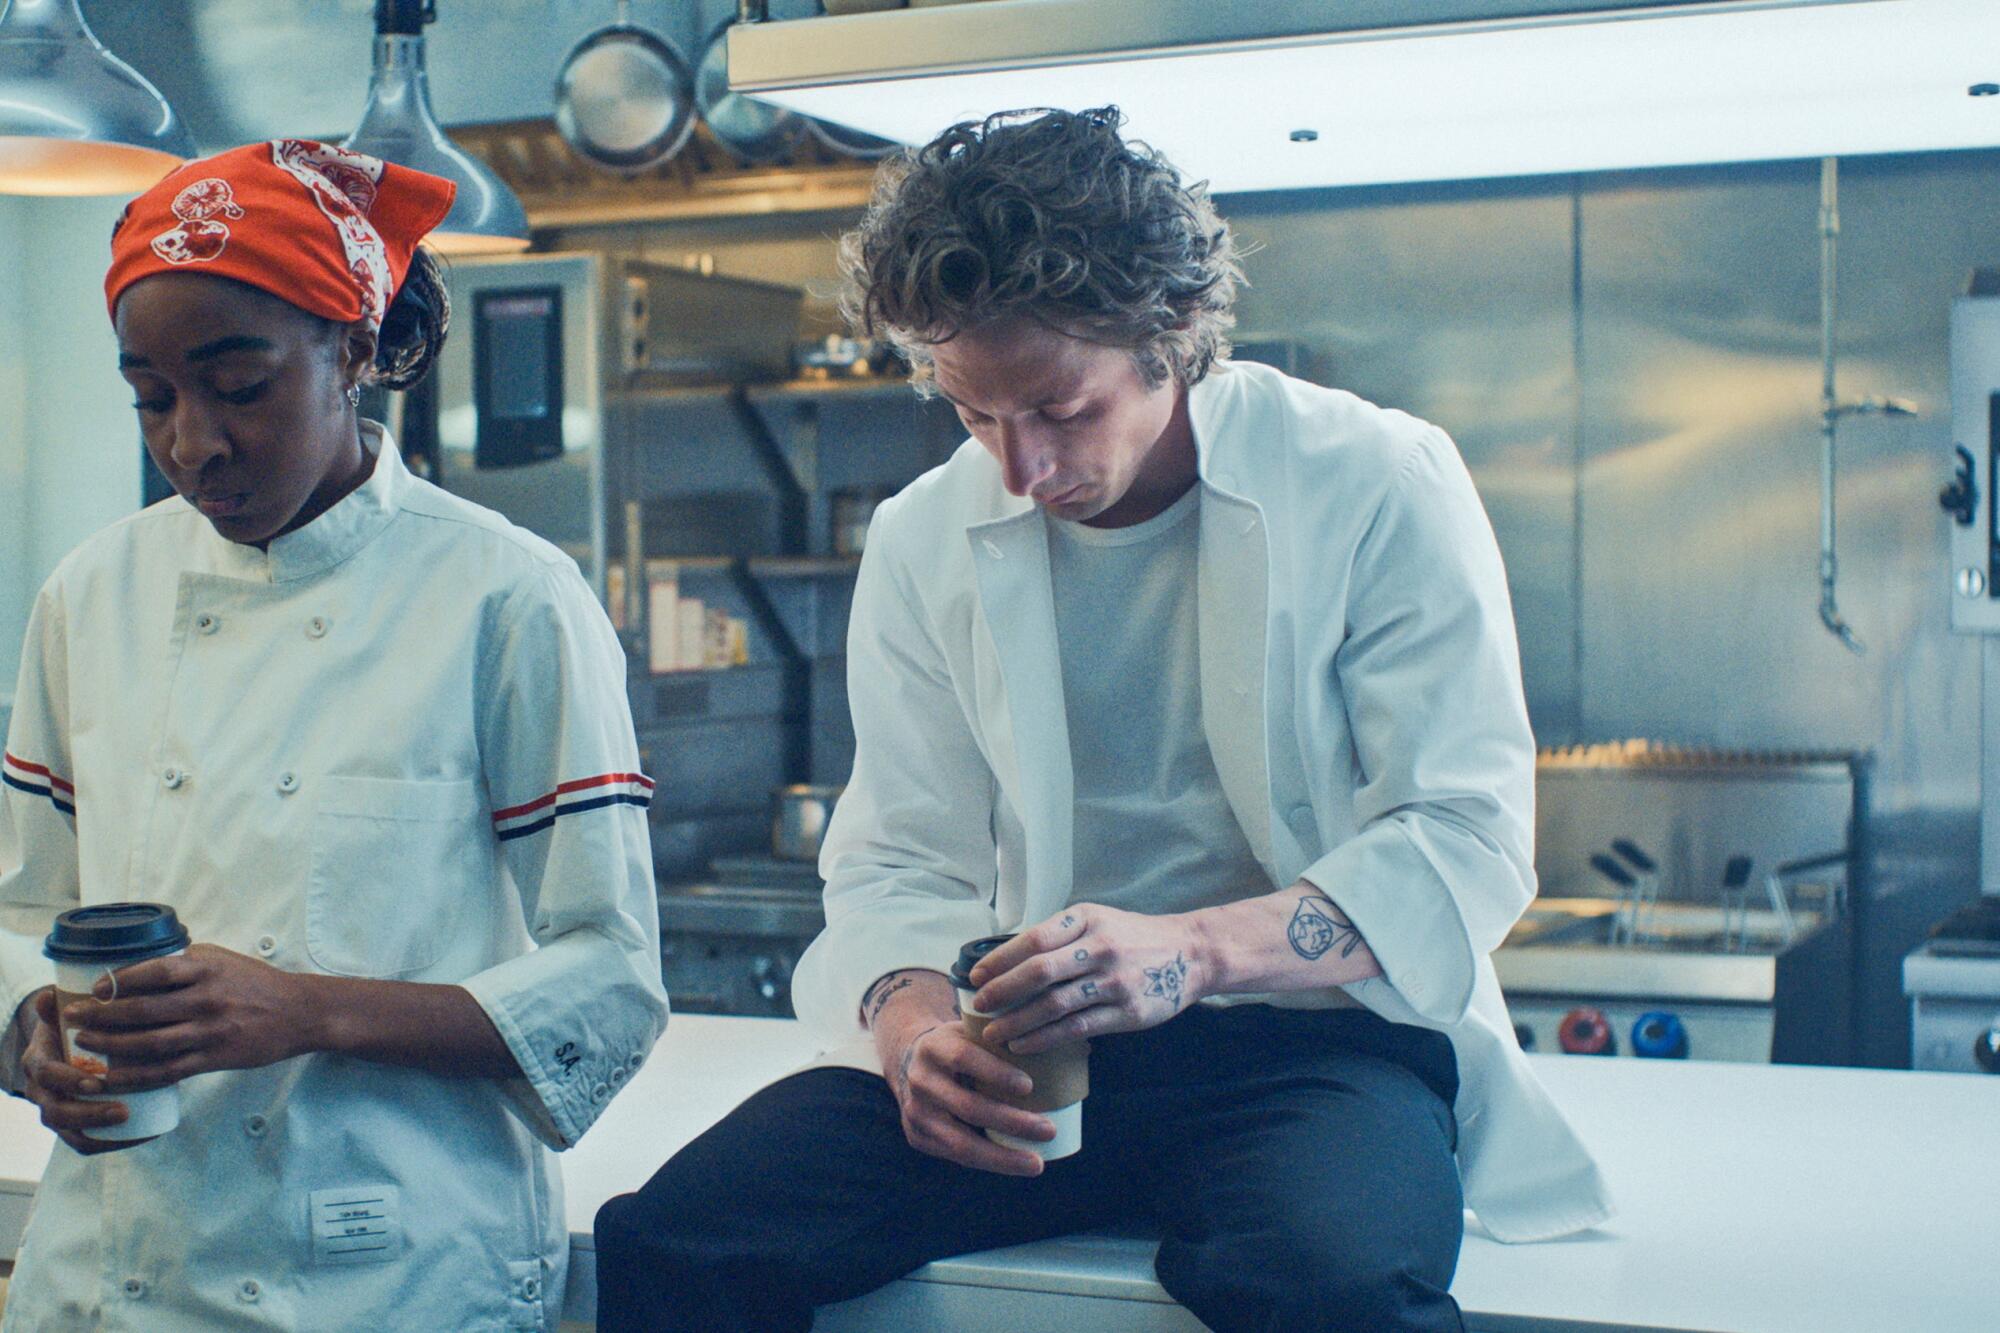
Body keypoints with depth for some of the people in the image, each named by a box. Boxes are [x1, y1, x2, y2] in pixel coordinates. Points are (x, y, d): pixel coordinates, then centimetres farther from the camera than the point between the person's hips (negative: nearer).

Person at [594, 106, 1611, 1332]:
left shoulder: (1380, 486, -5)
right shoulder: (924, 542, 7)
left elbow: (1470, 843, -9)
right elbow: (898, 863, 10)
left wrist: (1191, 949, -25)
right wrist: (912, 1019, -14)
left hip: (1316, 1030, -3)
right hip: (1033, 1045, 4)